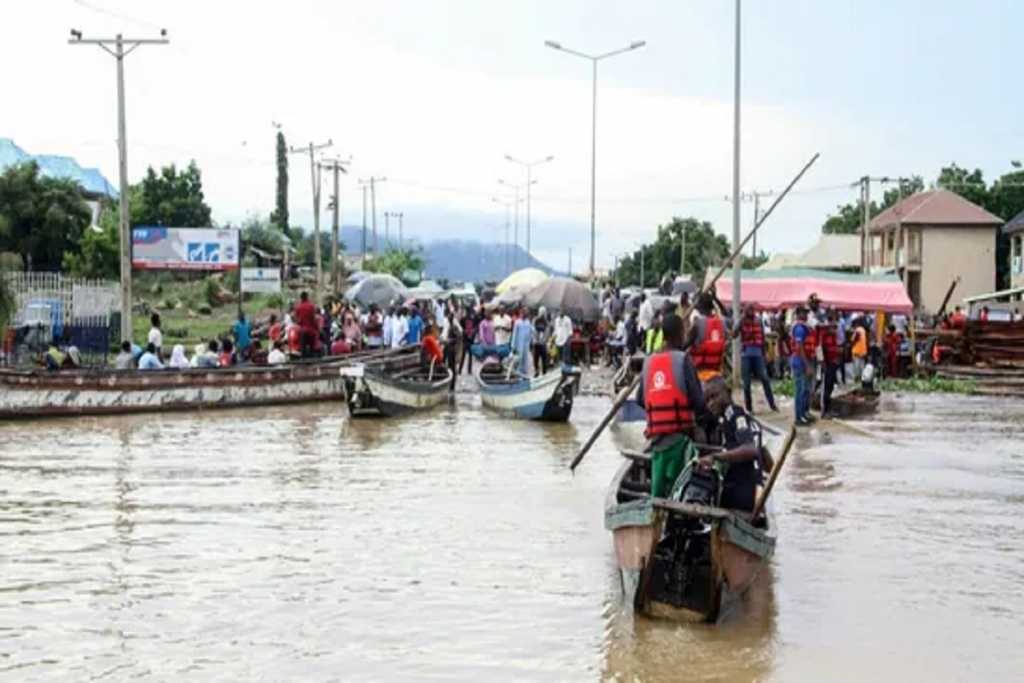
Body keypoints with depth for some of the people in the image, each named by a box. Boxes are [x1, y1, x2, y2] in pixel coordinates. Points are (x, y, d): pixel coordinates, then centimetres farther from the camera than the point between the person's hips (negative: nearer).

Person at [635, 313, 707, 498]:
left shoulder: (649, 361, 9)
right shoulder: (683, 359, -5)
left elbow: (640, 399, 11)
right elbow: (698, 399, -9)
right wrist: (699, 415, 12)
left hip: (655, 434, 5)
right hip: (679, 434, -5)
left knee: (658, 488, 9)